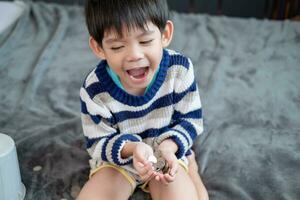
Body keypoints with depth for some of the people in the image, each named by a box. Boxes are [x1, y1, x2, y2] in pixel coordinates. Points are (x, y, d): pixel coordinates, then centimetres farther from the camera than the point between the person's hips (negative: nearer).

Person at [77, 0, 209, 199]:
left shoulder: (179, 68, -21)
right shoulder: (95, 90, -24)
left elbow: (191, 119, -10)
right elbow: (99, 143, -14)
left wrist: (169, 146, -29)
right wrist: (131, 148, -34)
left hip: (169, 150, 0)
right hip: (117, 156, 1)